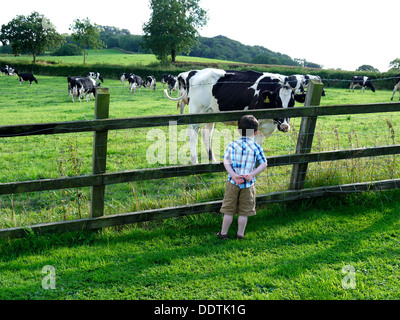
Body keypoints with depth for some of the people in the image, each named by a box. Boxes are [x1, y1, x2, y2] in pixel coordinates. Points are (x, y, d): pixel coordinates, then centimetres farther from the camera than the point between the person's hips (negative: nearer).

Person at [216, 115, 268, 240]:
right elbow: (264, 164, -8)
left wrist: (233, 175, -17)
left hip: (233, 182, 1)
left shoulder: (232, 145, -5)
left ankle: (223, 233, 21)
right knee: (244, 212, 13)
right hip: (249, 183, 0)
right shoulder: (256, 147, -5)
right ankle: (240, 234, 22)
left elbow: (226, 162, -12)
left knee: (228, 210, 12)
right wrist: (252, 175, -13)